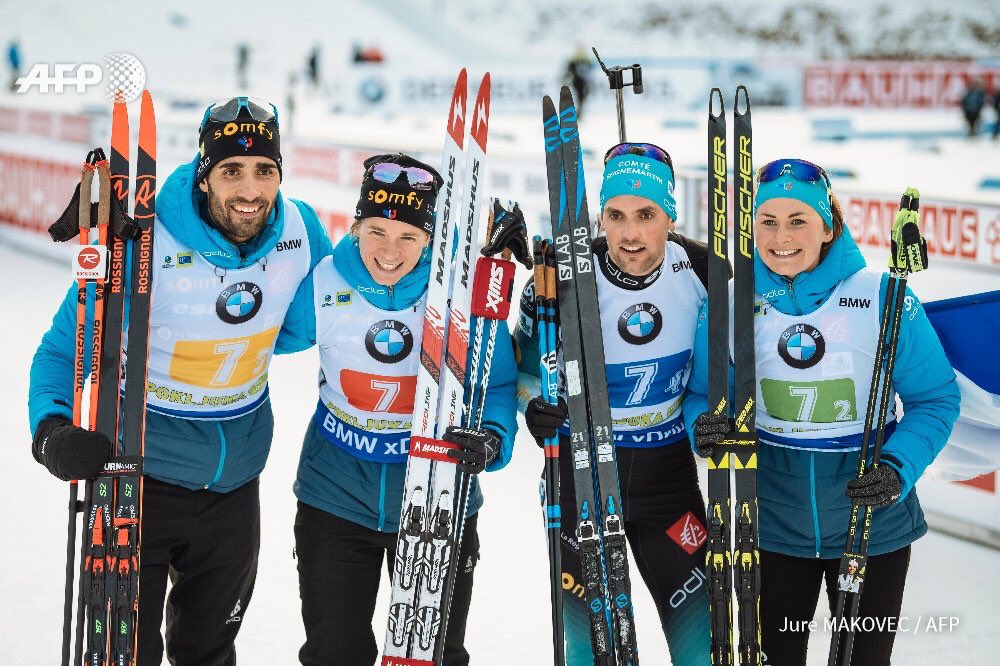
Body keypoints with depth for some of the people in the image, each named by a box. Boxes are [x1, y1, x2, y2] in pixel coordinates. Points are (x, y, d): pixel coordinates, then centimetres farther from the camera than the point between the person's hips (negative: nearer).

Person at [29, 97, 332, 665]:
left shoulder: (301, 232, -12)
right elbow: (63, 351, -18)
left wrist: (224, 330, -10)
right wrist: (52, 429, -36)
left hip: (235, 483, 4)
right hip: (139, 474, -4)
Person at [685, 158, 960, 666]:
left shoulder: (883, 298, -12)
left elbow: (935, 398, -6)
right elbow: (702, 396, 1)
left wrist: (898, 470, -22)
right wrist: (705, 427, -22)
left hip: (872, 524, -1)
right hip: (772, 525, 1)